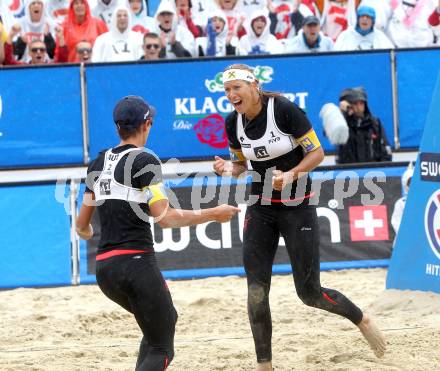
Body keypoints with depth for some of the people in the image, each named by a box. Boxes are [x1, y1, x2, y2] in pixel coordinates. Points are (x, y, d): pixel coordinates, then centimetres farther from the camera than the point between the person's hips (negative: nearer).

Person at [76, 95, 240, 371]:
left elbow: (82, 226, 20)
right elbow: (165, 218, -15)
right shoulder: (144, 161, -7)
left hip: (104, 268, 7)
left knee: (166, 319, 28)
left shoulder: (99, 163, 14)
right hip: (136, 263, -7)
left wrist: (86, 233, 43)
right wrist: (213, 214, -8)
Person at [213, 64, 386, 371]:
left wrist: (291, 175, -29)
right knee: (256, 292, -6)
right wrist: (230, 168, -10)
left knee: (309, 293, 0)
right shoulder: (233, 123, -2)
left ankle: (363, 320, 27)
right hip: (261, 210, 5)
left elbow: (317, 153, -13)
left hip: (298, 207, -5)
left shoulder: (284, 109, -19)